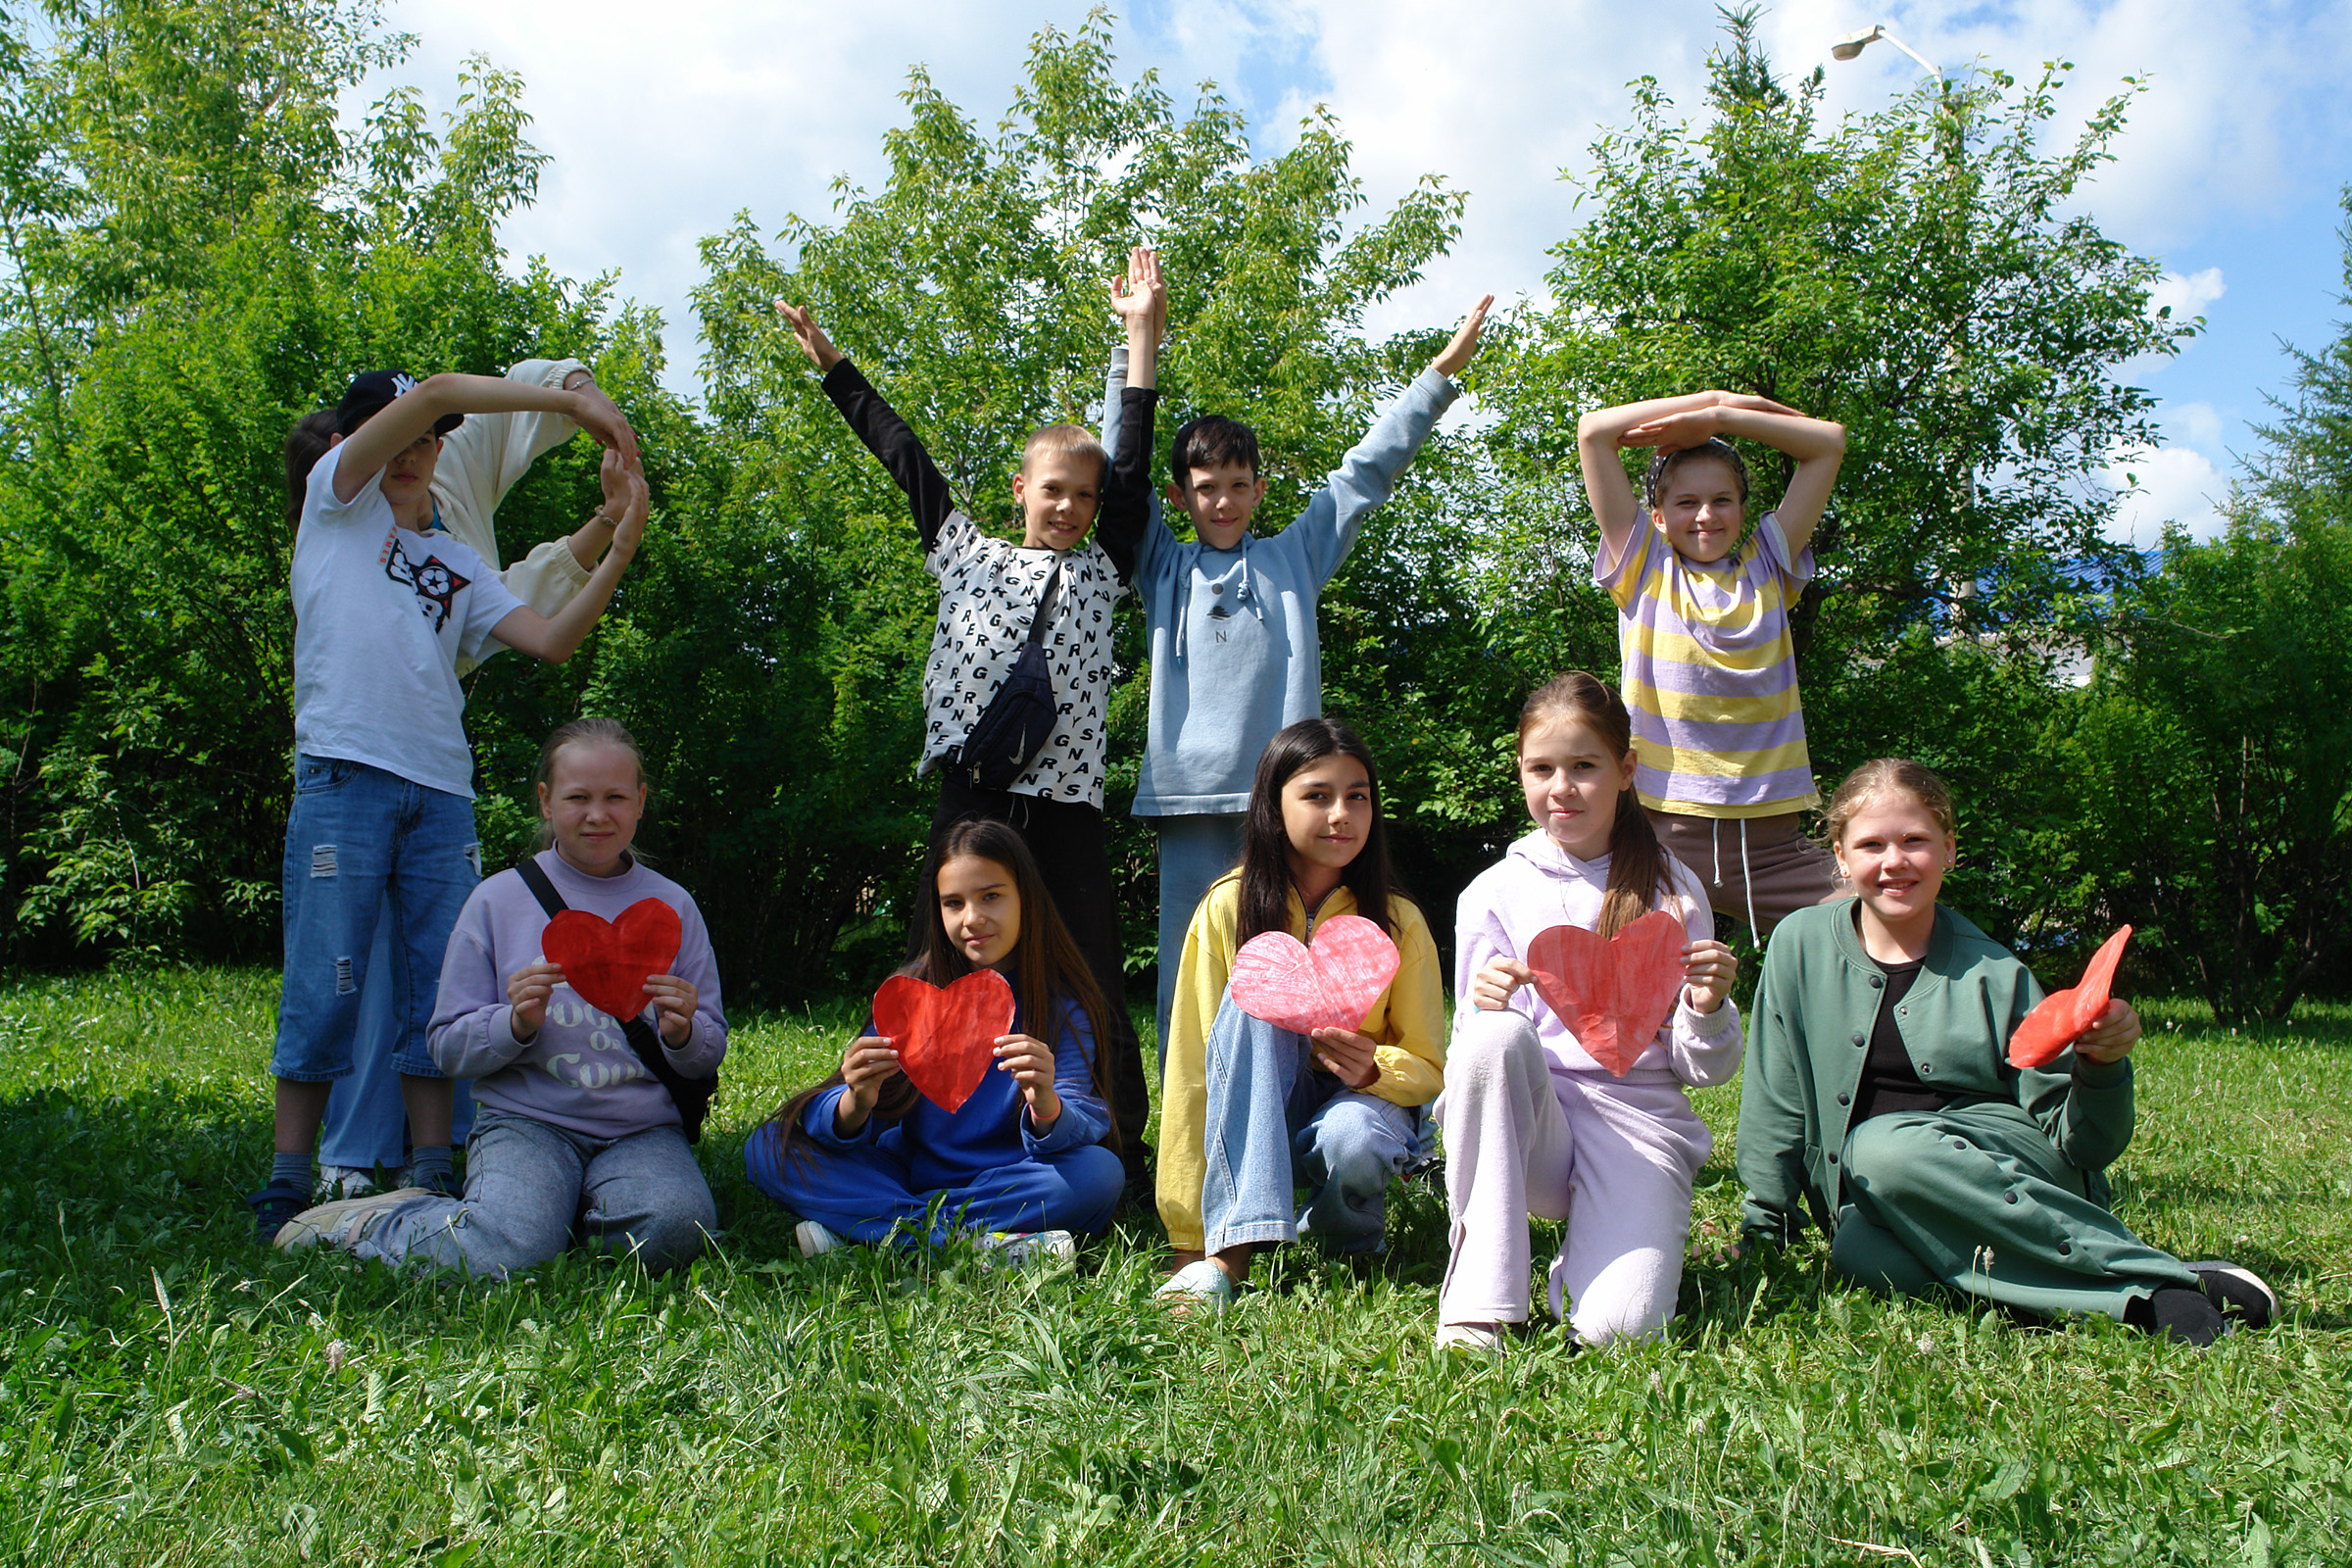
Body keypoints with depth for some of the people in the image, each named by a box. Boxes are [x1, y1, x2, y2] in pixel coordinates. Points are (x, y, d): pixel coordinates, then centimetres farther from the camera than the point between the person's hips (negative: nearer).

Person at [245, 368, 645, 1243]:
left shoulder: (458, 568, 24)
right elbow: (437, 394, -1)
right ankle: (287, 1185, 3)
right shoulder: (335, 500, 12)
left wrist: (620, 551, 0)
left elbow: (552, 641, 10)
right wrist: (571, 400, -3)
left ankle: (431, 1180, 7)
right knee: (326, 983, -5)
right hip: (345, 771, -5)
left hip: (443, 789, 5)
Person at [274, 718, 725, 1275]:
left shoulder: (672, 906, 9)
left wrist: (682, 1033, -13)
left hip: (643, 1130, 2)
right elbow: (449, 1047, 4)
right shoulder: (498, 900, 4)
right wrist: (515, 1023, -17)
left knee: (674, 1229, -32)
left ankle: (556, 1211, 0)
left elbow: (710, 1056, 11)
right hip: (525, 1119, -1)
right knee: (507, 1254, -30)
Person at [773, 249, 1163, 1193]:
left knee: (1095, 992, -1)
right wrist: (832, 364, 19)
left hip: (1066, 811, 0)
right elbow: (907, 459, 17)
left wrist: (1143, 335, 5)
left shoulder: (1100, 571, 16)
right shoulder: (966, 556, 16)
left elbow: (1133, 471, 9)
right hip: (970, 802, 0)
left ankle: (1123, 1170, 7)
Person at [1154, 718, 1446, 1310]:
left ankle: (1342, 1231, 1)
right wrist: (1189, 1237, -16)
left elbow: (1428, 1067, -3)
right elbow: (1190, 1066, -13)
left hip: (1361, 1099, 0)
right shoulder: (1229, 908, -13)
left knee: (1352, 1144, -37)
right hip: (1252, 1115, 1)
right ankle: (1233, 1242, -33)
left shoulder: (1398, 921, -10)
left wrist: (1374, 1068, -29)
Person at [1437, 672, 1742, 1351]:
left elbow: (1701, 1068, 7)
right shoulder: (1492, 893, 4)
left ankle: (1591, 1250, 12)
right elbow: (1471, 1045, 4)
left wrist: (1709, 1008, -15)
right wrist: (1483, 1004, -18)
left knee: (1619, 1325, -27)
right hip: (1526, 1125, 1)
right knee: (1497, 1034, -34)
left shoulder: (1673, 891, 6)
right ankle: (1479, 1301, -24)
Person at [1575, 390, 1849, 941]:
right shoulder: (1646, 569, 8)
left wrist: (1717, 418, 6)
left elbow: (1829, 442, 14)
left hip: (1770, 838, 2)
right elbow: (1594, 432, 4)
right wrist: (1714, 399, 9)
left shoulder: (1767, 569, 14)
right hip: (1664, 832, -2)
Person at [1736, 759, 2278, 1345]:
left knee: (1883, 1147, -36)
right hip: (1871, 1206, 2)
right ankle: (2146, 1289, -26)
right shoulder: (1801, 944, 4)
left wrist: (2102, 1067, -18)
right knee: (1858, 1254, -36)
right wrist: (1764, 1228, 6)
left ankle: (2164, 1284, -30)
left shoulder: (1995, 975, 2)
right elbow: (1776, 1103, 9)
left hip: (2009, 1172, -1)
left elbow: (2079, 1145, 1)